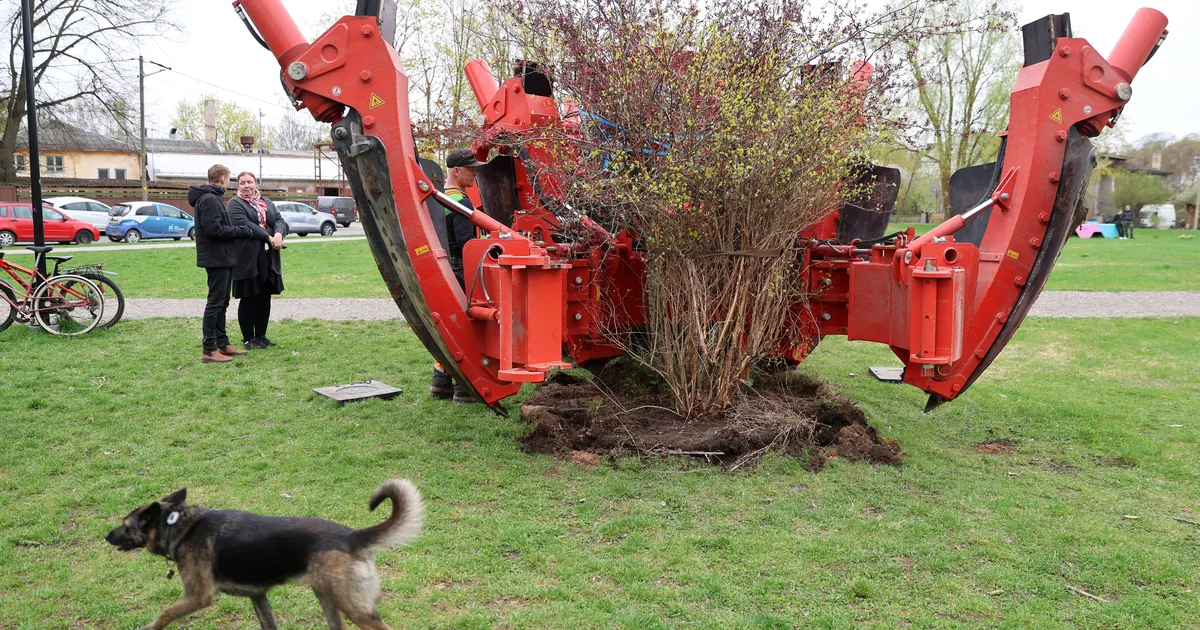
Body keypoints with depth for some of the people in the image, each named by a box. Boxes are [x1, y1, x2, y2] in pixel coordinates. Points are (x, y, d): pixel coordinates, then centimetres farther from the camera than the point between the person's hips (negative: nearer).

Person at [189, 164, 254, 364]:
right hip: (216, 259, -11)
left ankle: (222, 345, 23)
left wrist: (238, 230, 6)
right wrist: (240, 231, -14)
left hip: (222, 259, 11)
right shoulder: (209, 199, -15)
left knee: (222, 302, 15)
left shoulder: (214, 198, 18)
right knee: (215, 303, -7)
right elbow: (214, 229, -23)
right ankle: (209, 350, -3)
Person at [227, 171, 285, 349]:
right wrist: (269, 238, -18)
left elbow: (279, 220, 7)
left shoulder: (267, 202, 17)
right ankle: (248, 339, 9)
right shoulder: (235, 203, -1)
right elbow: (245, 225, -15)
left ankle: (261, 336, 18)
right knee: (248, 298, 1)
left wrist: (278, 234, -15)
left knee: (265, 297, 9)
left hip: (269, 258, 6)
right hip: (248, 258, -6)